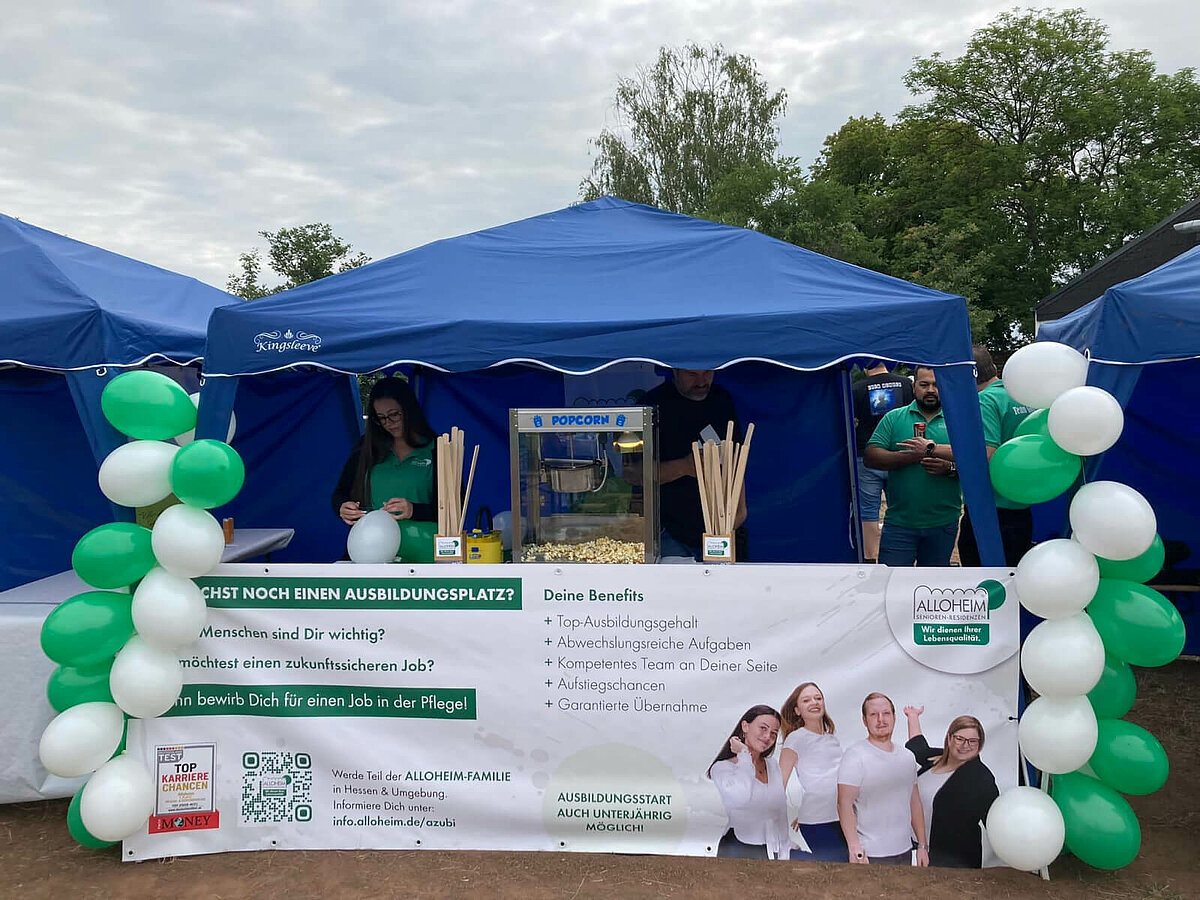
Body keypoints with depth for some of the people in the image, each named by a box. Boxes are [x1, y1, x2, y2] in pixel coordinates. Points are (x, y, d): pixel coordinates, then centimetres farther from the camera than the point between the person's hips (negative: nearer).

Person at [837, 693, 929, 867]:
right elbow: (844, 804, -16)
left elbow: (915, 802, 17)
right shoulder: (855, 755, -10)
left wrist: (922, 845, 14)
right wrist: (855, 848, -22)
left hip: (904, 852, 6)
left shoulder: (908, 757, 11)